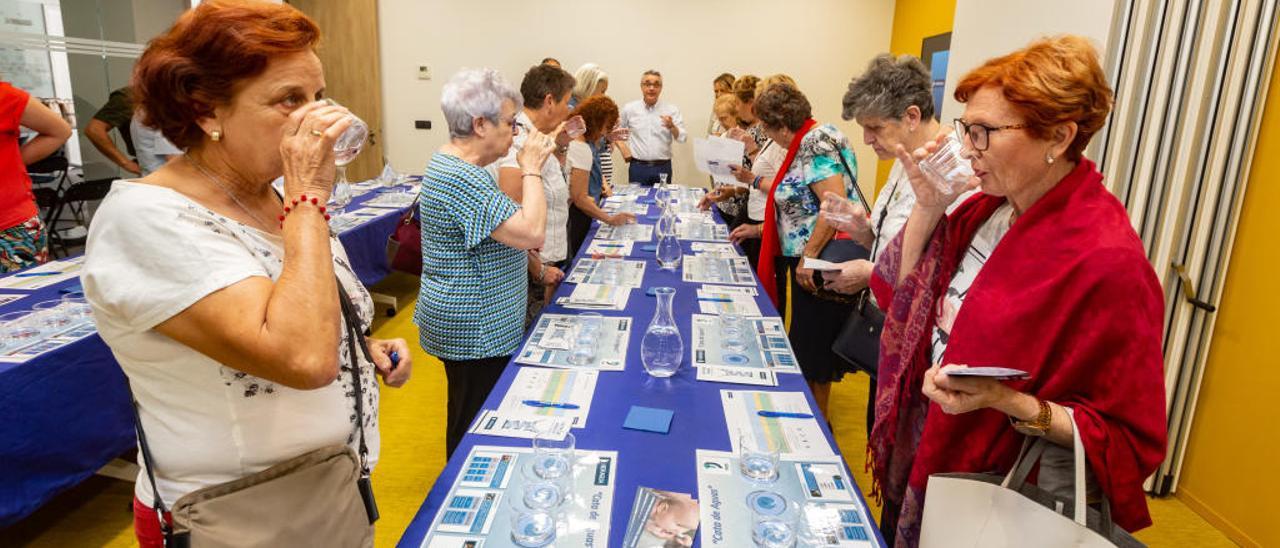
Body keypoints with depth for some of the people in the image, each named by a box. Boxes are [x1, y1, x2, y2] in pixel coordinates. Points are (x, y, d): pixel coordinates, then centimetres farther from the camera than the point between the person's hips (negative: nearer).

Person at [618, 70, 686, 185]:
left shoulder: (672, 110, 2)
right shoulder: (630, 109, 5)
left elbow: (682, 137, -5)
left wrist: (672, 127, -24)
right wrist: (623, 147, 3)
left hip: (663, 167, 0)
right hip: (638, 167, 0)